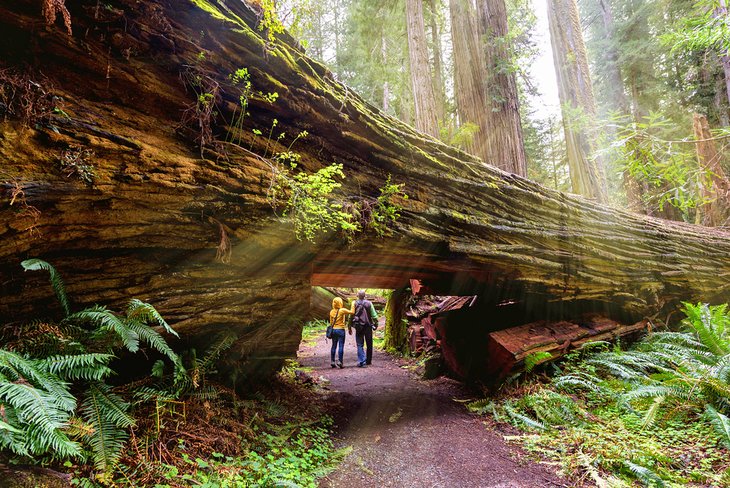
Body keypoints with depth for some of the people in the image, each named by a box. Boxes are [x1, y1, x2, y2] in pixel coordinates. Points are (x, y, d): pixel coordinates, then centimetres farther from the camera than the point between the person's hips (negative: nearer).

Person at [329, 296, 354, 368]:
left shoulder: (331, 312, 6)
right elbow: (352, 312, -12)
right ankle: (339, 361, -6)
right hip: (341, 330, -5)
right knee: (341, 346, -1)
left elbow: (331, 322, 11)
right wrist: (353, 304, 1)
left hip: (333, 330, 5)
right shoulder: (342, 310, -11)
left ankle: (332, 362, 14)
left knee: (334, 346, 11)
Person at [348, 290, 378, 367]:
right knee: (369, 344, 13)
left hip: (359, 327, -1)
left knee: (360, 345, 4)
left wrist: (349, 327, 1)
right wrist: (376, 324, 11)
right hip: (368, 326, 1)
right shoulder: (369, 303, -2)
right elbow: (374, 315, -2)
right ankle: (368, 361, 21)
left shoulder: (354, 303, -4)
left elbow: (351, 315, -6)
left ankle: (362, 362, -5)